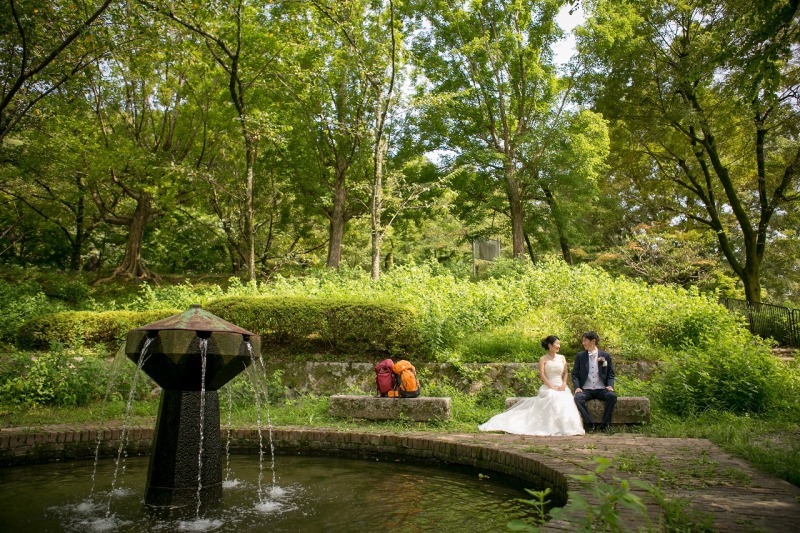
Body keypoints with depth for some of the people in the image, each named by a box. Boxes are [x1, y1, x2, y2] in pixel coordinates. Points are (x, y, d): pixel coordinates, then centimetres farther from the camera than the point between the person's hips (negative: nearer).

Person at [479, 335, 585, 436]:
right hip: (548, 387, -3)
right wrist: (552, 387, -17)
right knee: (553, 399, -35)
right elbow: (542, 375, -6)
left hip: (561, 387, 3)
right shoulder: (543, 359, 4)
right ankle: (551, 427, -30)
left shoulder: (562, 358, 15)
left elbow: (565, 373, 13)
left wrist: (564, 385, -6)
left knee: (565, 401, -30)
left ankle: (564, 427, -23)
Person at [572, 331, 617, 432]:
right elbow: (575, 374, 8)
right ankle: (590, 423, -20)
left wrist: (610, 386, -9)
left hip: (601, 389, 0)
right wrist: (577, 387, -9)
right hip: (586, 390, 0)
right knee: (578, 398, -32)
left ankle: (605, 423, -16)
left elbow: (610, 374, 10)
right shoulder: (580, 356, 9)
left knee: (612, 396, -31)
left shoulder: (605, 356, 8)